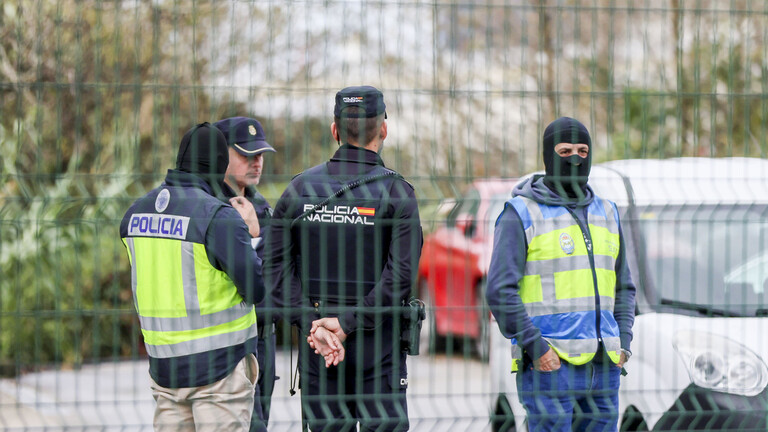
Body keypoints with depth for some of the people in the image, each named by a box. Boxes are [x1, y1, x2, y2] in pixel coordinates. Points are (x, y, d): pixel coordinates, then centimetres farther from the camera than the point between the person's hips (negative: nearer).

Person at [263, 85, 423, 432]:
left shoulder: (300, 188, 4)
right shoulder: (396, 191, -6)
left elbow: (276, 267, -3)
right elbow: (401, 273, -16)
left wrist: (313, 325, -8)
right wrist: (348, 323, -14)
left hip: (315, 344, 3)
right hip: (378, 340, -3)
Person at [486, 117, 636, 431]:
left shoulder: (606, 213, 16)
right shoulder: (521, 214, -3)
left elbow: (623, 287, 23)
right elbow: (500, 291, -10)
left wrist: (622, 343, 8)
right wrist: (536, 347, -16)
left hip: (603, 367, 6)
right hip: (549, 365, -6)